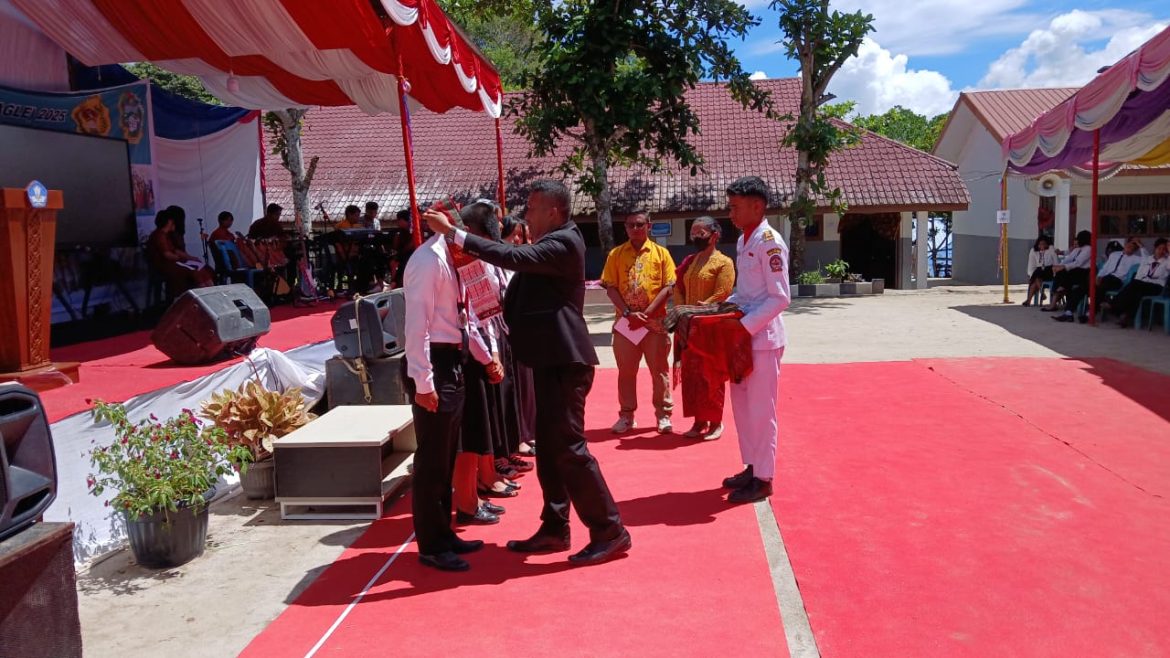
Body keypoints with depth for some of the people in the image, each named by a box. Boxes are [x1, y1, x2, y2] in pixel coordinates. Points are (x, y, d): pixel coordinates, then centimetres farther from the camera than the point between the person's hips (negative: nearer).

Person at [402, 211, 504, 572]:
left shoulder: (452, 261, 14)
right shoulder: (429, 260, -16)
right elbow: (417, 325, -22)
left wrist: (486, 357, 15)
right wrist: (423, 382, -24)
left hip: (453, 364, 10)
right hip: (434, 366, -10)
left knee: (446, 459, 17)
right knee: (432, 460, -1)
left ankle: (442, 534, 29)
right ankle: (431, 546, 11)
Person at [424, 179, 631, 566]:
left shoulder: (563, 243, -15)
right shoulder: (552, 242, 17)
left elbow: (513, 257, -28)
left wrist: (453, 233, -26)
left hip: (563, 361, -10)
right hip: (551, 359, 10)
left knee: (568, 448, -7)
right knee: (549, 447, 14)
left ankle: (610, 532, 3)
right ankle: (554, 529, 23)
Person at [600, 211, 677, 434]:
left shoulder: (661, 253, 3)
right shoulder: (616, 254, 6)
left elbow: (668, 287, -3)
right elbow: (610, 287, 1)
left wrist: (646, 313, -12)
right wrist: (628, 313, -12)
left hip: (655, 322, -1)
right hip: (625, 322, 1)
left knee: (659, 370, 5)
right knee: (626, 370, 8)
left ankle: (663, 415, 14)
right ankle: (626, 415, 18)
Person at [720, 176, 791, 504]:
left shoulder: (769, 243, -17)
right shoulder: (743, 241, 11)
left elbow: (780, 298, -20)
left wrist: (744, 326, -22)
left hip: (763, 338, -9)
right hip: (744, 336, 9)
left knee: (760, 411, 0)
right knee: (741, 404, 16)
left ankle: (763, 478, 13)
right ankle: (752, 467, 30)